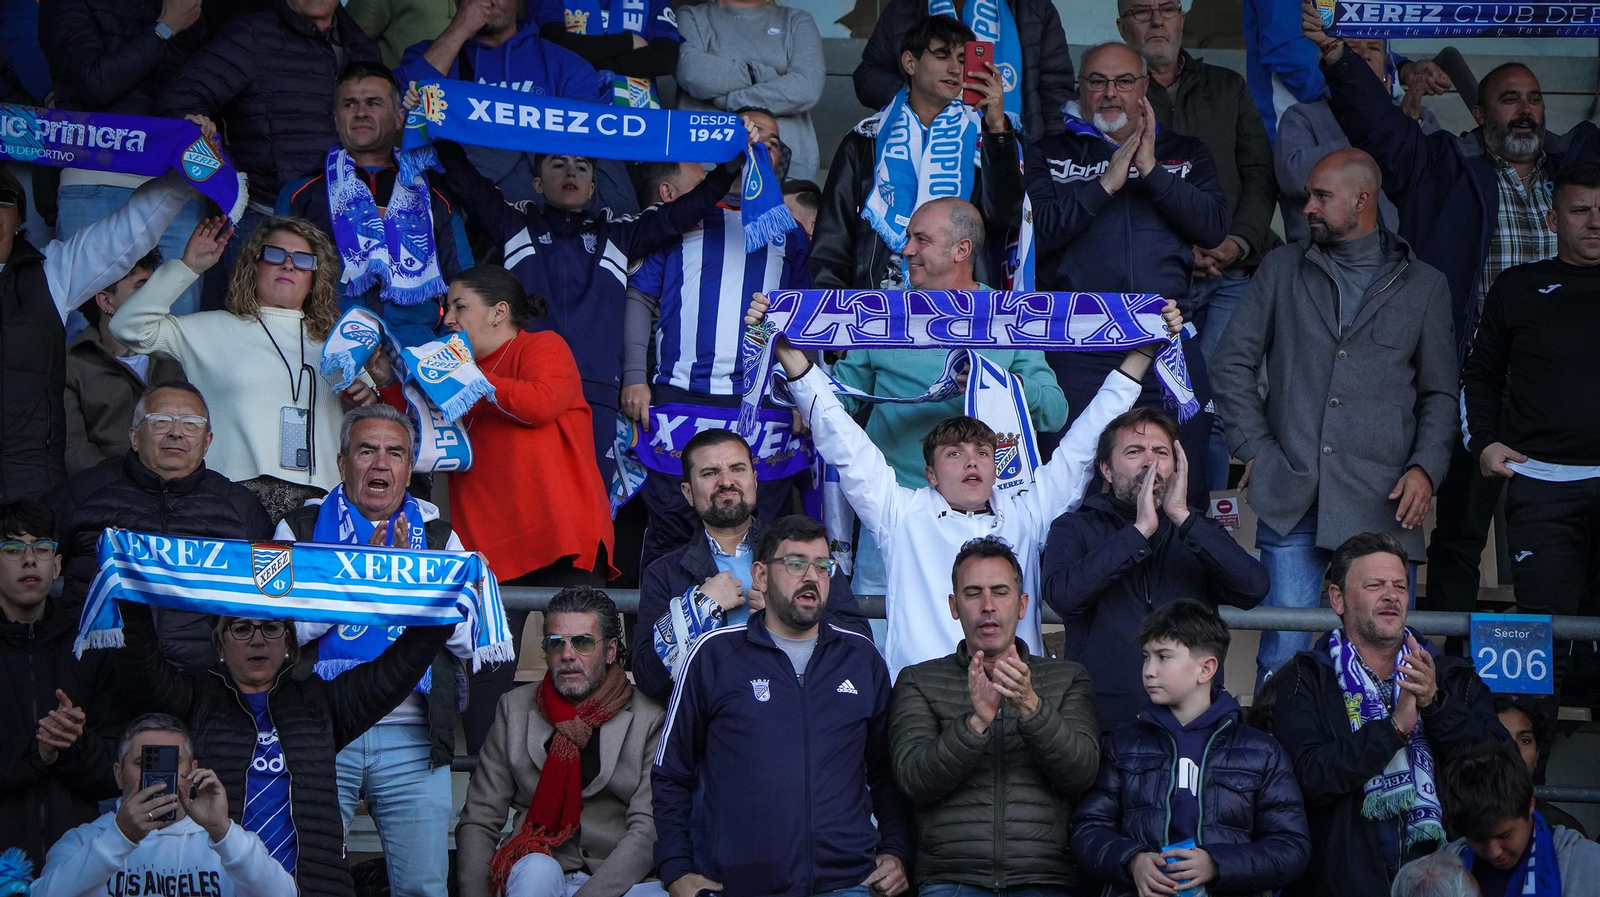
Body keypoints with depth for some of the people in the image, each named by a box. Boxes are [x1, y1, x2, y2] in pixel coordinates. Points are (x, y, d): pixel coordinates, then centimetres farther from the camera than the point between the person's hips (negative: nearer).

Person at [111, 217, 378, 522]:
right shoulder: (215, 329, 16)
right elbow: (129, 326, 6)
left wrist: (367, 402, 6)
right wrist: (187, 267, 4)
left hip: (318, 496, 2)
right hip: (238, 486, -2)